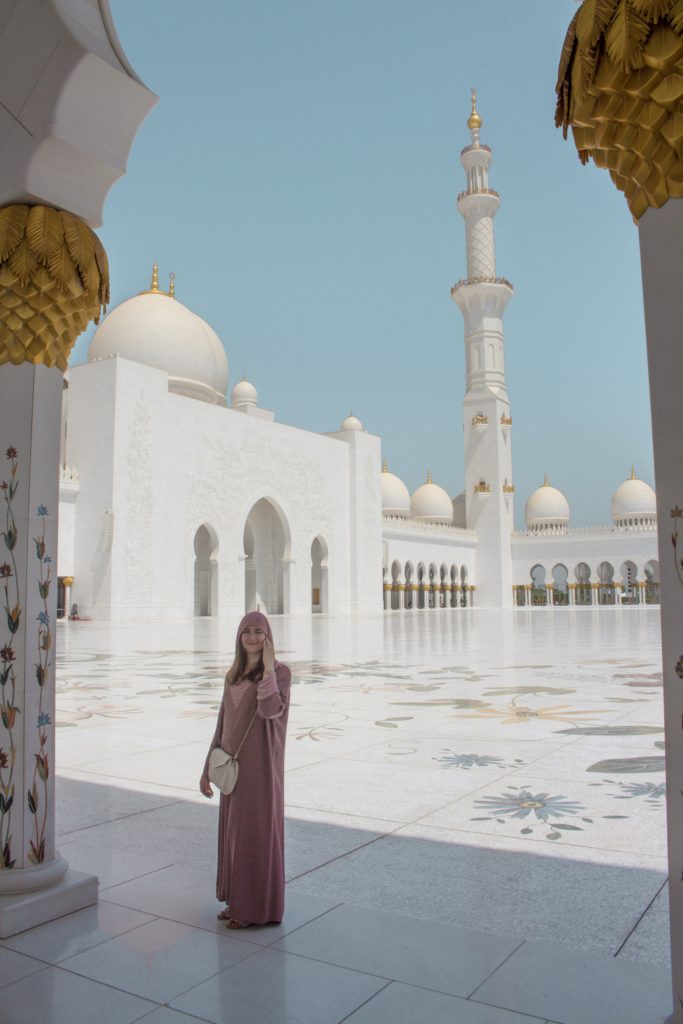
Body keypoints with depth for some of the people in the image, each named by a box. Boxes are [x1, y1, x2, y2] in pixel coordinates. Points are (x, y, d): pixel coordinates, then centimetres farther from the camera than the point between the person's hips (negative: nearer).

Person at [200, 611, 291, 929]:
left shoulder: (281, 672, -11)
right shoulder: (234, 676, 9)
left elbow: (270, 710, -28)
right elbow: (223, 723, 11)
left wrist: (269, 666, -24)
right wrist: (208, 768, 11)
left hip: (261, 763, -7)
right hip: (233, 764, 7)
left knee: (258, 833, 1)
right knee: (236, 832, 15)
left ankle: (259, 907, 16)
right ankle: (240, 899, 31)